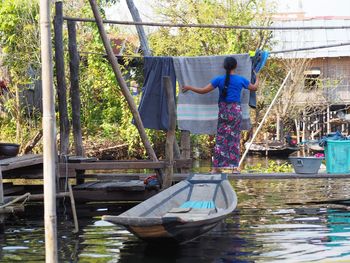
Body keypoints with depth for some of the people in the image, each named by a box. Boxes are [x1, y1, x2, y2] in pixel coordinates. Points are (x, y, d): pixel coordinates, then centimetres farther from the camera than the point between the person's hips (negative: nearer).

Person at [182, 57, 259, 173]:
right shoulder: (241, 80, 0)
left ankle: (217, 167, 1)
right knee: (234, 139, 4)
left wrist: (189, 87, 10)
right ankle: (234, 167, 3)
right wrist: (257, 80, 40)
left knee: (221, 138, 4)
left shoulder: (219, 79, -4)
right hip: (236, 111, 0)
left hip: (223, 111, 0)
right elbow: (254, 87, 18)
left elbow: (203, 91, -4)